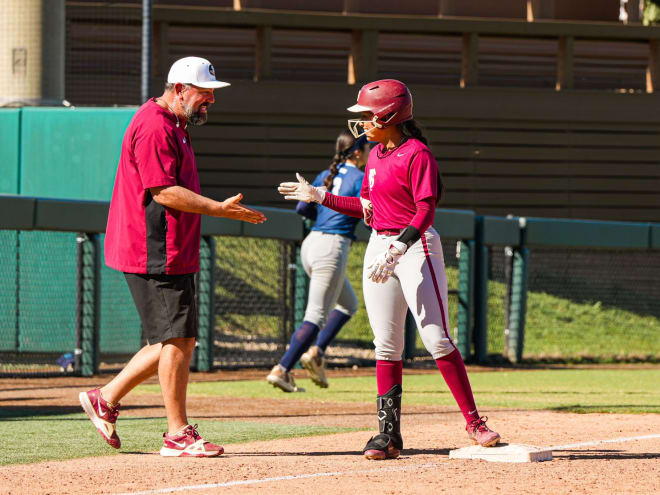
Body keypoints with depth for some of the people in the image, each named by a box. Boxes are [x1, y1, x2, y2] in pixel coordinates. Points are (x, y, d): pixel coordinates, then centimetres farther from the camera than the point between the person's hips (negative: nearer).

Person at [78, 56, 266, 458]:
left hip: (174, 255, 11)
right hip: (155, 255, -11)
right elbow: (164, 192, -22)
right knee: (177, 339, -8)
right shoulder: (155, 127, -15)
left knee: (181, 340, 12)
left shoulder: (174, 128, 20)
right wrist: (220, 209, -24)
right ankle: (178, 435, -3)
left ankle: (106, 398, 20)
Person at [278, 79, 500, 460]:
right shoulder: (376, 155, 14)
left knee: (437, 339, -13)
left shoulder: (417, 154, -12)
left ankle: (474, 422, -9)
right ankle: (389, 433, 6)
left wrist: (398, 249, -30)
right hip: (380, 247, 8)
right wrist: (319, 196, 18)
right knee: (386, 345, 5)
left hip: (415, 246, -8)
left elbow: (425, 211, -20)